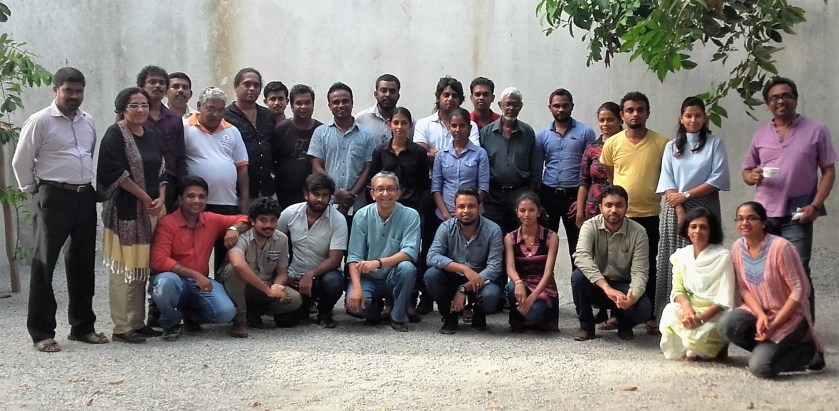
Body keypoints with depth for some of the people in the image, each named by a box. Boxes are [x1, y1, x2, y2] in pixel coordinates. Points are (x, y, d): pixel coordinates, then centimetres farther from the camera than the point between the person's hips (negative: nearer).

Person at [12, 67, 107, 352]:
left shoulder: (88, 122, 11)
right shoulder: (40, 121, -7)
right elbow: (21, 162, -4)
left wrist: (86, 184, 15)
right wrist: (32, 191, 1)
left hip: (85, 196, 6)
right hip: (55, 197, -6)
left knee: (83, 263, 11)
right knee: (44, 264, -1)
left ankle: (82, 326, 21)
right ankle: (41, 332, 4)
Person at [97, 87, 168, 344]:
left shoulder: (152, 137, 15)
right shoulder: (115, 135, -6)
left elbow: (162, 172, 14)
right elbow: (116, 173, -14)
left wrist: (161, 199, -4)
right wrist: (145, 198, -13)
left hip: (151, 210, 7)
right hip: (125, 210, -7)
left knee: (143, 265, 10)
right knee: (124, 268, -5)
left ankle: (138, 322, 17)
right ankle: (122, 327, -1)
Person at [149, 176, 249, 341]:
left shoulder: (212, 220, 3)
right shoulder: (167, 223, -12)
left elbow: (244, 219, 15)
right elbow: (159, 261, -21)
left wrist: (234, 228, -10)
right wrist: (194, 275, -27)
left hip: (201, 283, 4)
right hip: (175, 279, -4)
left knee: (226, 312, -22)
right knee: (166, 282, -40)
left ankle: (191, 314, 14)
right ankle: (171, 323, -6)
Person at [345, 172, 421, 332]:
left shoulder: (410, 215, -9)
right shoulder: (362, 216, -5)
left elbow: (410, 252, -21)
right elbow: (354, 257, -9)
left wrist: (378, 263, -36)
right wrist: (356, 287, -26)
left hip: (394, 278, -1)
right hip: (368, 278, 1)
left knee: (407, 268, -33)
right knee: (354, 303, -29)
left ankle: (398, 317, -9)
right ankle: (375, 308, 10)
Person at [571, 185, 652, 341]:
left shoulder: (638, 232, -14)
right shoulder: (590, 226, -15)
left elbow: (639, 272, -18)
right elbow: (581, 257, -33)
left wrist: (633, 295, -41)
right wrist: (607, 288, -45)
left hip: (623, 286, 0)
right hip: (596, 285, 0)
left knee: (643, 308, -30)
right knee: (578, 276, -32)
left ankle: (625, 326, 8)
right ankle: (586, 326, -7)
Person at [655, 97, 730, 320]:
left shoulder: (715, 143, 5)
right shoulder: (672, 146, 12)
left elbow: (718, 179, -4)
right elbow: (666, 181, 3)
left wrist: (686, 195, -9)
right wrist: (679, 210, -10)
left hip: (704, 208, -2)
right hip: (675, 209, 2)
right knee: (674, 262, -1)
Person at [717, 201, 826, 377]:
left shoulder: (780, 247, -20)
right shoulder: (737, 247, -2)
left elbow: (800, 290, -18)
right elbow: (744, 288, 1)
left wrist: (774, 325, -20)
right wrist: (760, 315, -17)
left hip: (789, 315, -5)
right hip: (758, 311, 5)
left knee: (760, 367, -22)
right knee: (727, 325, -25)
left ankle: (809, 352, 5)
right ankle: (767, 349, 2)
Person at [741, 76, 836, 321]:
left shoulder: (816, 131, 0)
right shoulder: (760, 135, 10)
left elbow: (829, 172, -1)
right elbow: (746, 172, 14)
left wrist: (815, 205, -13)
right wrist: (753, 176, -11)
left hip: (797, 214, -4)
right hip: (764, 213, 4)